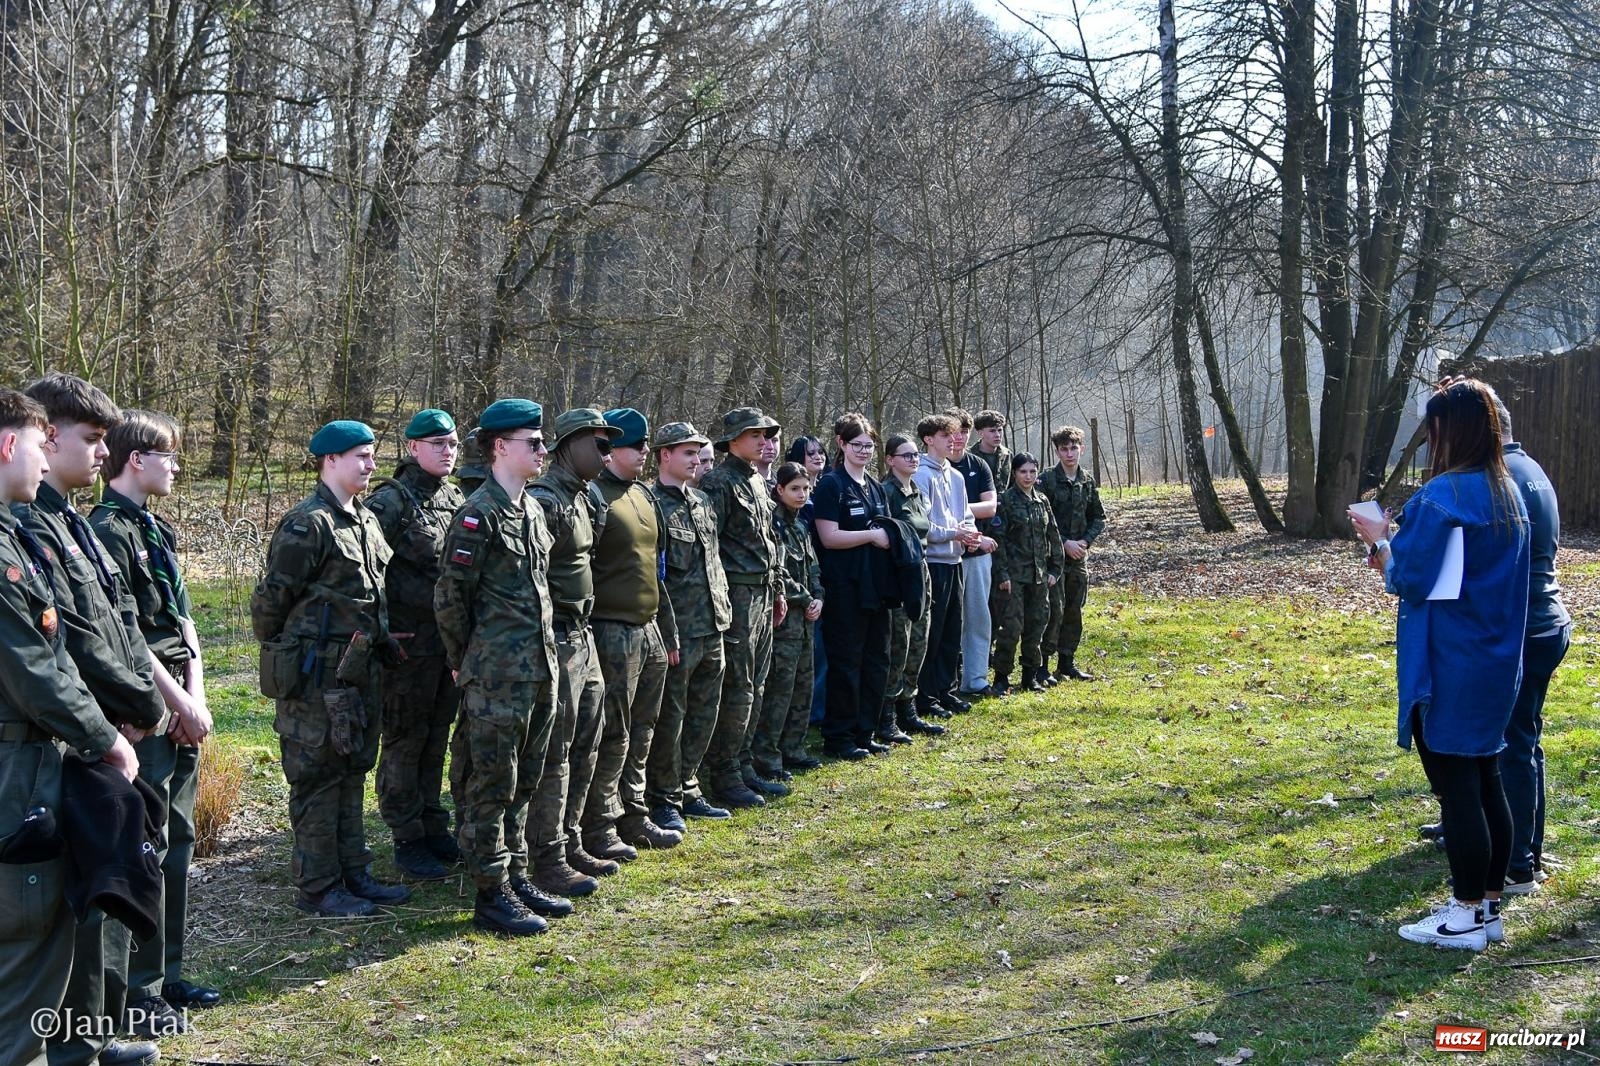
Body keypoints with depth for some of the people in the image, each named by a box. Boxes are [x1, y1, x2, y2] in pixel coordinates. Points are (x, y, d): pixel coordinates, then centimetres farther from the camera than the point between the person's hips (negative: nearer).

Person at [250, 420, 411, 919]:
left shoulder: (367, 522, 13)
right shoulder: (306, 524, -15)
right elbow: (272, 598, -12)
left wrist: (382, 641, 18)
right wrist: (281, 653, -2)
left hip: (358, 669, 9)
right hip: (316, 674, -9)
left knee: (352, 771, 15)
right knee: (318, 777, 0)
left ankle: (354, 873, 25)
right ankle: (317, 886, 9)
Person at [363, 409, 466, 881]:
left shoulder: (457, 501, 12)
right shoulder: (390, 502, -10)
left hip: (450, 639, 7)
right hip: (409, 642, -6)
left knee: (437, 735, 15)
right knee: (405, 738, 3)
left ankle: (433, 827, 26)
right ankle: (406, 839, 12)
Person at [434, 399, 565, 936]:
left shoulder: (531, 510, 13)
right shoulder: (478, 514, -14)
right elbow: (450, 596, -12)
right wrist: (463, 662, -3)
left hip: (539, 670, 8)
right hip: (496, 677, -8)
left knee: (522, 781, 16)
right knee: (490, 785, 0)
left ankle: (516, 876, 27)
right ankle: (491, 896, 8)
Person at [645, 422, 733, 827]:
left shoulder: (702, 503, 15)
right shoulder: (653, 505, -11)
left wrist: (723, 608, 16)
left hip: (711, 628, 8)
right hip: (677, 632, -8)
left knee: (703, 715, 14)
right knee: (669, 717, 1)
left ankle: (687, 791, 26)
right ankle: (664, 800, 12)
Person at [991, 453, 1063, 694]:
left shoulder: (1042, 502, 10)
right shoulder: (1006, 500, -7)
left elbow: (1053, 537, 14)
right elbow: (999, 539, -10)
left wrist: (1054, 570, 9)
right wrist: (1002, 574, -14)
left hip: (1039, 575, 6)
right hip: (1014, 574, -6)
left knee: (1036, 624, 9)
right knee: (1012, 626, -8)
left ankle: (1031, 675, 20)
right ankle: (1001, 677, 2)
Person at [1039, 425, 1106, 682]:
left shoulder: (1087, 481, 8)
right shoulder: (1047, 480, -8)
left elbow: (1099, 517, 13)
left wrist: (1085, 541, -3)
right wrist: (1065, 543, -15)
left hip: (1079, 556, 5)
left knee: (1074, 610, 10)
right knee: (1054, 610, -10)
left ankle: (1067, 663, 19)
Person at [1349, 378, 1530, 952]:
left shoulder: (1442, 497, -19)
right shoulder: (1507, 493, 9)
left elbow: (1407, 579, -16)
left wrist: (1379, 540, 1)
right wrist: (1400, 543, 14)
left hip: (1450, 667, -9)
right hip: (1497, 661, 9)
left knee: (1455, 786, 0)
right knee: (1486, 780, 14)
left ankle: (1466, 916, 8)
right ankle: (1489, 905, 23)